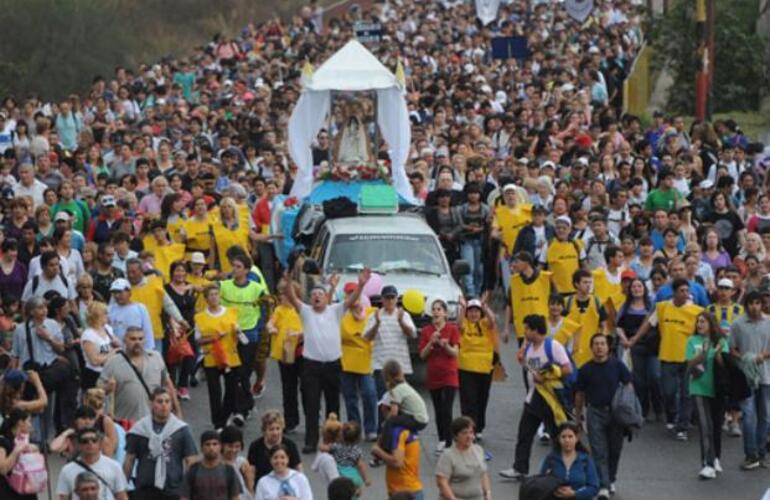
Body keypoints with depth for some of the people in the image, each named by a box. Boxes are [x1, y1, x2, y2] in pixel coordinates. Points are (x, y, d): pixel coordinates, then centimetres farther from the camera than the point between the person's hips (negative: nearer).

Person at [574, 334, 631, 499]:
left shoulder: (616, 365, -3)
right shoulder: (585, 369, -1)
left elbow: (628, 385, 4)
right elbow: (580, 394, 7)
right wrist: (577, 417, 10)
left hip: (615, 412, 1)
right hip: (595, 413, -1)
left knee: (614, 449, 11)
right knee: (599, 452, -6)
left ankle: (611, 480, 31)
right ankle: (603, 486, -9)